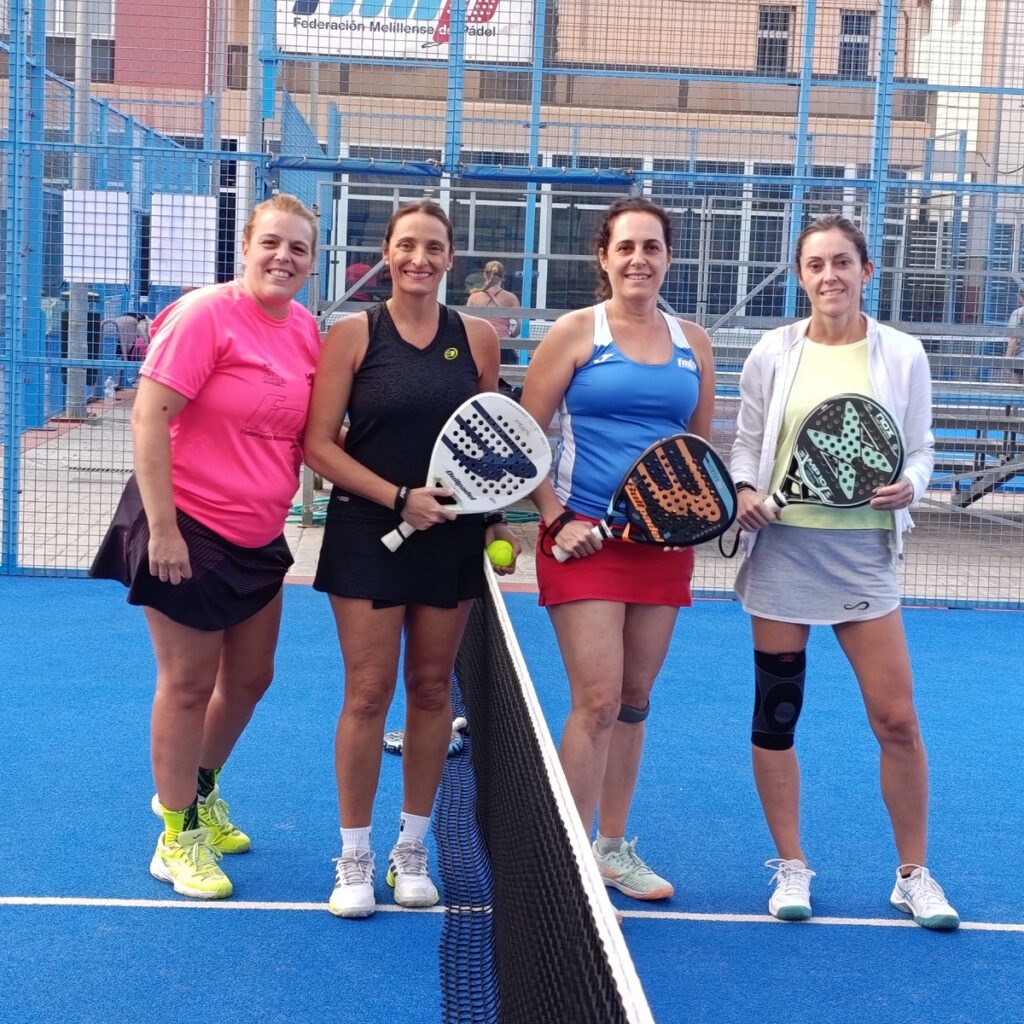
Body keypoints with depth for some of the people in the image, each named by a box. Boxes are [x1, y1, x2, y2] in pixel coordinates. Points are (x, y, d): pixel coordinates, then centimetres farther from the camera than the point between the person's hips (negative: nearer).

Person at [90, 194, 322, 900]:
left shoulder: (306, 330, 4)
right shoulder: (205, 315, -17)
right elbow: (149, 417, -20)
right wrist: (162, 528, -22)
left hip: (259, 537, 7)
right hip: (187, 533, -7)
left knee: (250, 677, 17)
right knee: (189, 684, 3)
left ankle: (197, 789, 43)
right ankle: (178, 837, 20)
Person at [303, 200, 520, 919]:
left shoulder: (477, 339, 5)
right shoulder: (353, 336, -2)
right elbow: (319, 444, -6)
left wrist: (496, 519, 3)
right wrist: (399, 497, -15)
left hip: (451, 536, 2)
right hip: (368, 533, -2)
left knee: (431, 690, 8)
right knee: (368, 693, -2)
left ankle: (412, 849, 23)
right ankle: (355, 859, 11)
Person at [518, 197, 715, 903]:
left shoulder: (693, 343, 10)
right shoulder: (576, 332, -3)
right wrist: (555, 519, -11)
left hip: (664, 541, 5)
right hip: (586, 537, -4)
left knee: (634, 700, 13)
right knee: (597, 701, -10)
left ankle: (613, 847, 28)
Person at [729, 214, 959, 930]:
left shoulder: (902, 356, 2)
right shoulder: (773, 354, 2)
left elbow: (920, 448, 7)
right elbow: (747, 444, 8)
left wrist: (909, 485, -14)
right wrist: (744, 491, -11)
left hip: (863, 551, 0)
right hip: (781, 549, 1)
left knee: (897, 719, -2)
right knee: (776, 714, 6)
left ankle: (915, 876, 16)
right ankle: (792, 867, 22)